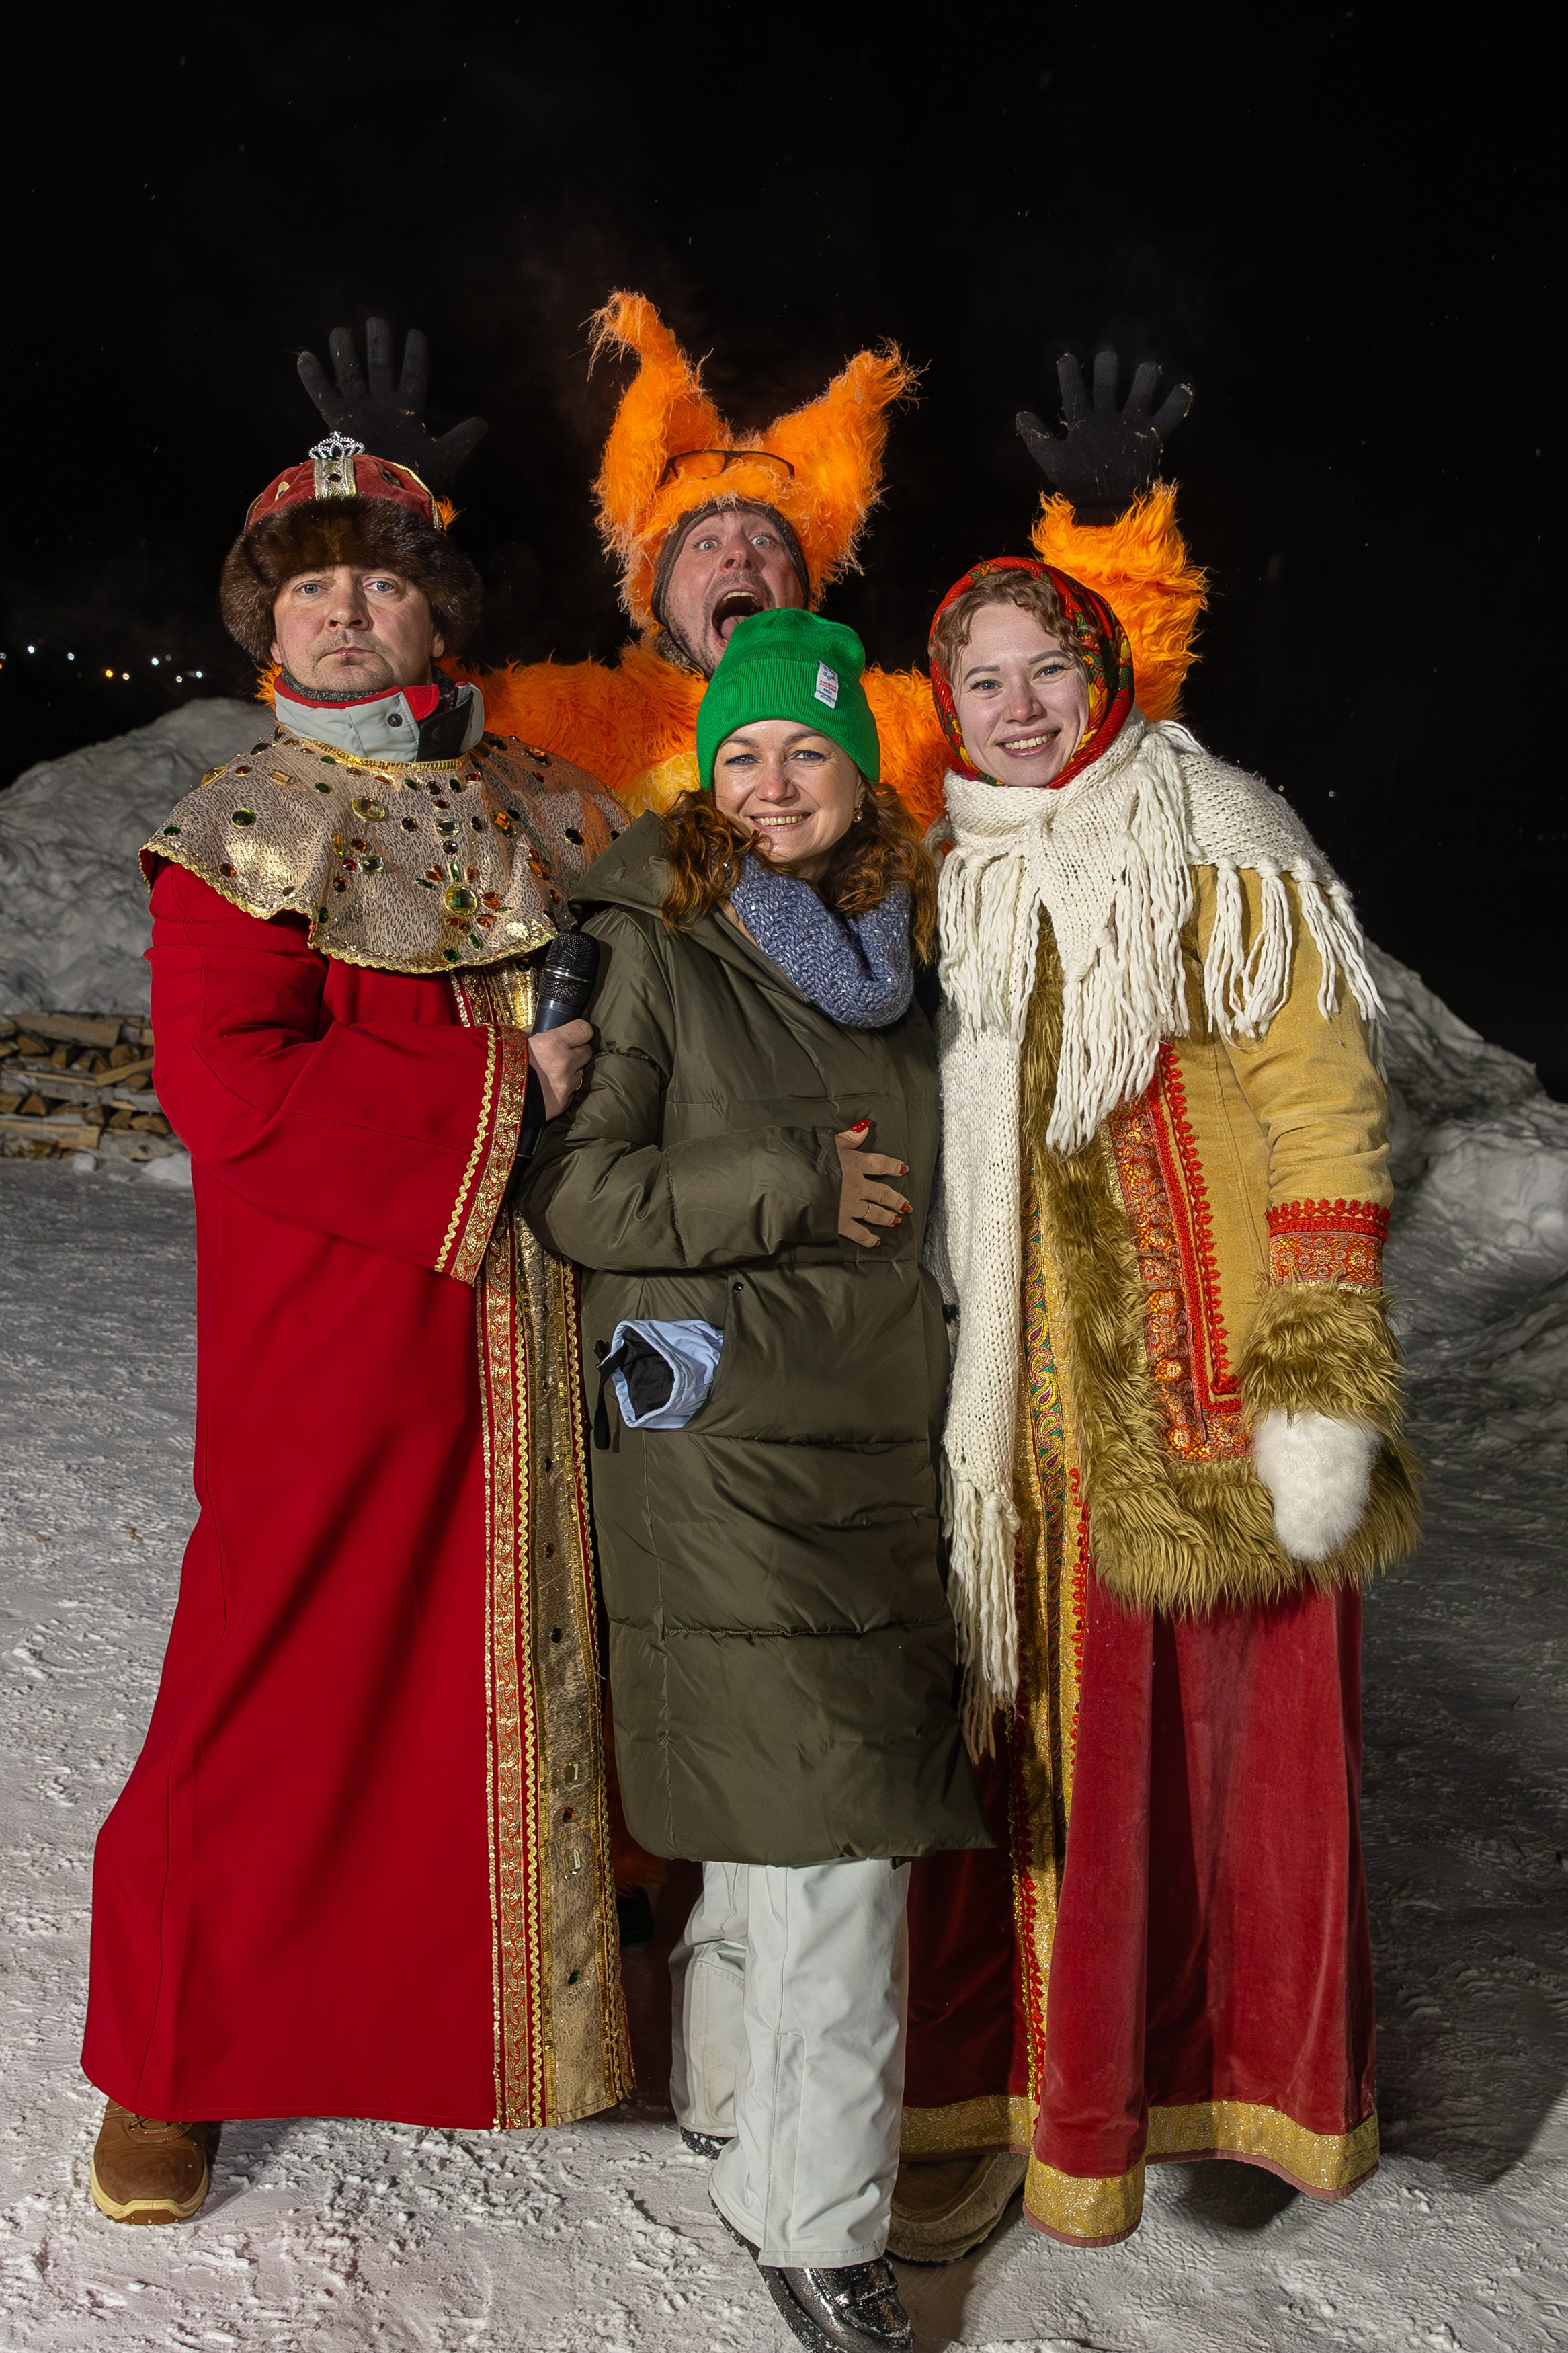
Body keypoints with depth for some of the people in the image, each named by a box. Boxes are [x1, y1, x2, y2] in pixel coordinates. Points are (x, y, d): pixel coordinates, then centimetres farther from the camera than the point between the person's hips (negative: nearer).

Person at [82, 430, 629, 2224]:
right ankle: (166, 2059, 24)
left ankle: (519, 2005, 33)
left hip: (525, 1325, 4)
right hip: (330, 1331, -4)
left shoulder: (548, 812, 12)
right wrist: (500, 1091, -16)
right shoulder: (240, 837, -1)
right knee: (283, 1676, 2)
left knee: (526, 1661, 12)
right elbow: (231, 1094, -14)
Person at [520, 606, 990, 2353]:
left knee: (797, 1819, 13)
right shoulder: (653, 948, -5)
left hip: (879, 1440, 6)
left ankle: (730, 2093, 37)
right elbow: (570, 1190, -9)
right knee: (828, 1844, -5)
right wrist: (798, 1195, -13)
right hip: (718, 1442, -6)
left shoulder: (893, 960, 14)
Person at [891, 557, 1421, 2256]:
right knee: (1034, 1727, 6)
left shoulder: (1221, 860, -1)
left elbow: (1320, 1111, -7)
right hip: (1020, 1397, 4)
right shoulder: (946, 884, 14)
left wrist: (1326, 1374, -13)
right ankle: (1007, 2095, 20)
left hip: (1206, 1386, -4)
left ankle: (1247, 2075, 25)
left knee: (1221, 1726, 4)